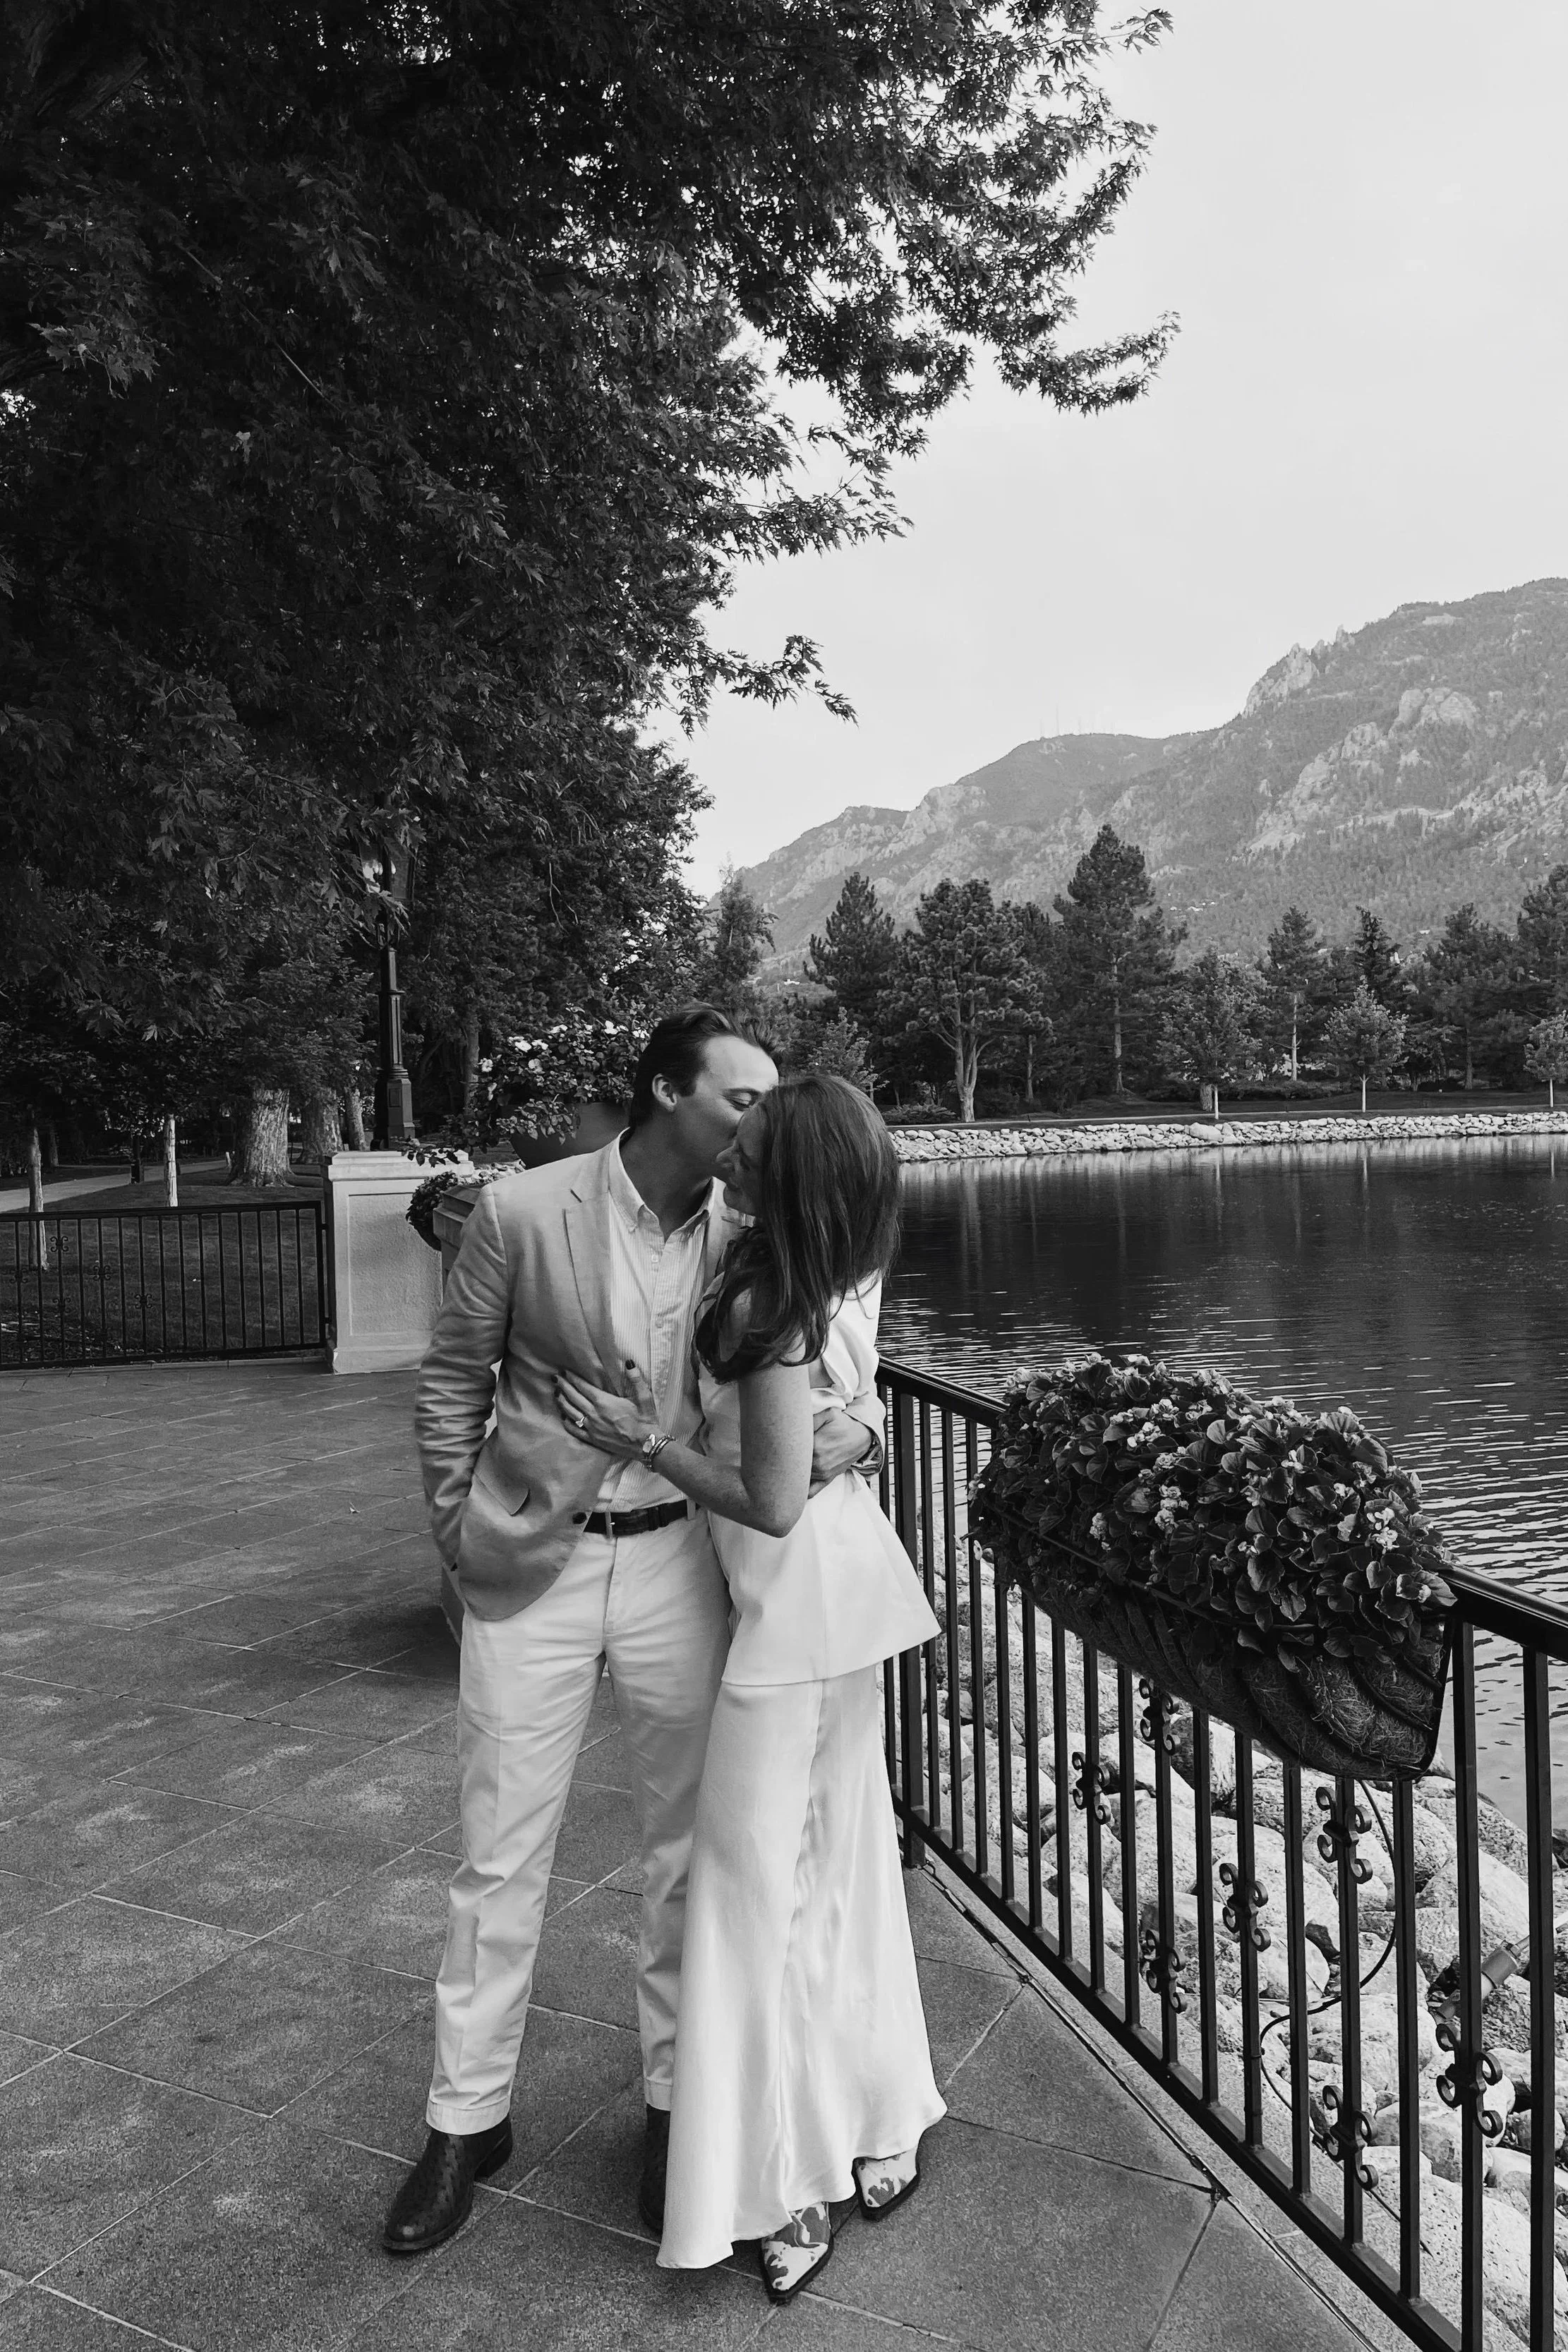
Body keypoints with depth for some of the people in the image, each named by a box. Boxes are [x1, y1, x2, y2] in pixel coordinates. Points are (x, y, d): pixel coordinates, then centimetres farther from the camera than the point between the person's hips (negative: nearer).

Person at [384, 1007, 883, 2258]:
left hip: (678, 1562, 2)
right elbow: (453, 1379, 1)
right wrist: (459, 1528, 0)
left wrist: (859, 1426, -19)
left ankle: (677, 2097, 36)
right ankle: (468, 2118, 32)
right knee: (501, 1857, 10)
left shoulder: (748, 1235, -5)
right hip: (531, 1566, -2)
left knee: (690, 1848, 14)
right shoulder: (521, 1212, -11)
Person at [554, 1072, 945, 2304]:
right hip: (851, 1574, 9)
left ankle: (790, 2189, 19)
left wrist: (648, 1439, -13)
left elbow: (772, 1501, -23)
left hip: (798, 1600, -9)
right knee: (848, 1852, 20)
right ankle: (881, 2132, 36)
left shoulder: (773, 1307, -25)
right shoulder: (847, 1275, 0)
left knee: (758, 1878, 5)